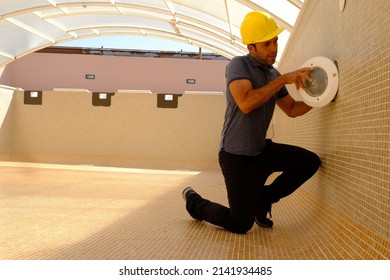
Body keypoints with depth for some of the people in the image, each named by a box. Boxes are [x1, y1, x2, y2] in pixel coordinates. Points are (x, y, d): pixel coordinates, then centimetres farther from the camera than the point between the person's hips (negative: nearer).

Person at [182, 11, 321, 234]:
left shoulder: (273, 74, 8)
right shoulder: (238, 65, -14)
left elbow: (292, 109, 12)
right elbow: (246, 103, -30)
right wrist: (282, 79, -28)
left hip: (261, 150, 7)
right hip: (236, 155, -7)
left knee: (310, 162, -5)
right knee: (241, 225, -5)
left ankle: (263, 199, 12)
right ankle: (194, 201, 22)